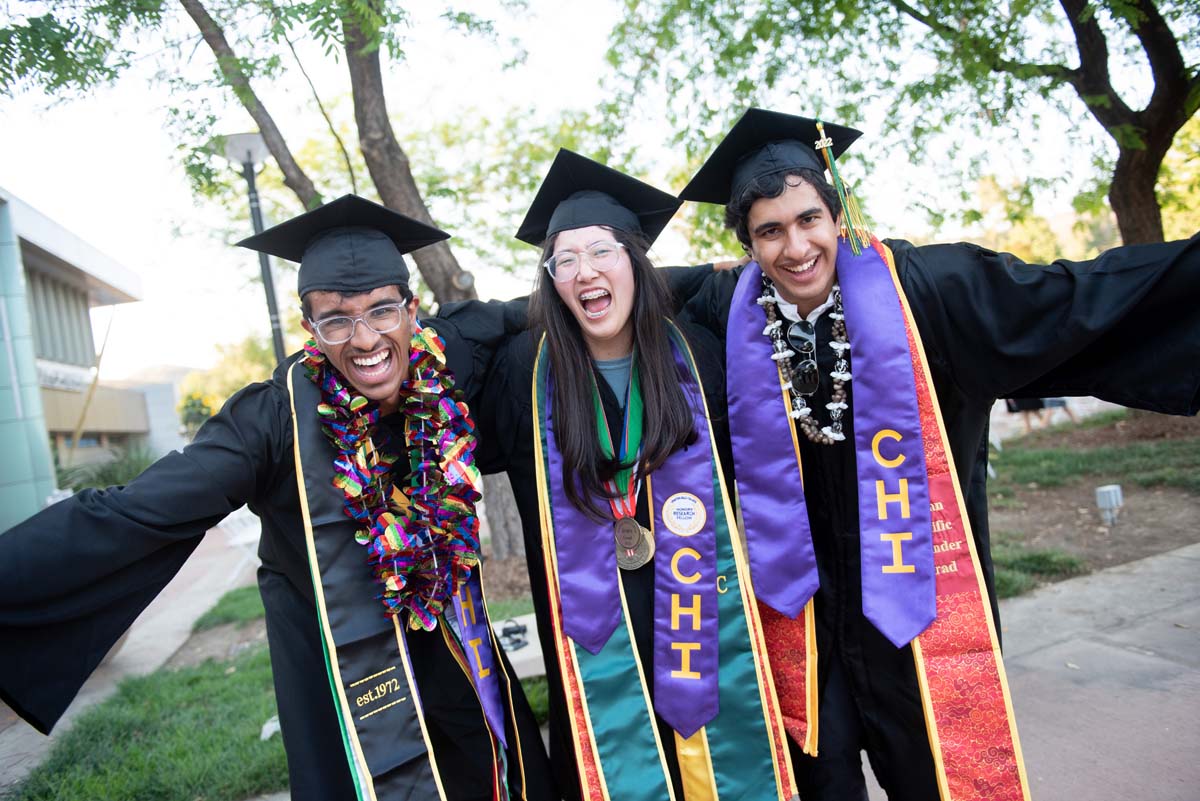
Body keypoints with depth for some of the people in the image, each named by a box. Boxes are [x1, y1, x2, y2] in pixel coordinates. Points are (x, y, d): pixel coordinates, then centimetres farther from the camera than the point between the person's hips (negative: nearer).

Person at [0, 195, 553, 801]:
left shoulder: (444, 370, -13)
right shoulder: (280, 416, -21)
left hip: (461, 657, 4)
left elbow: (486, 318, 9)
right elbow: (127, 515, -24)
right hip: (352, 676, -4)